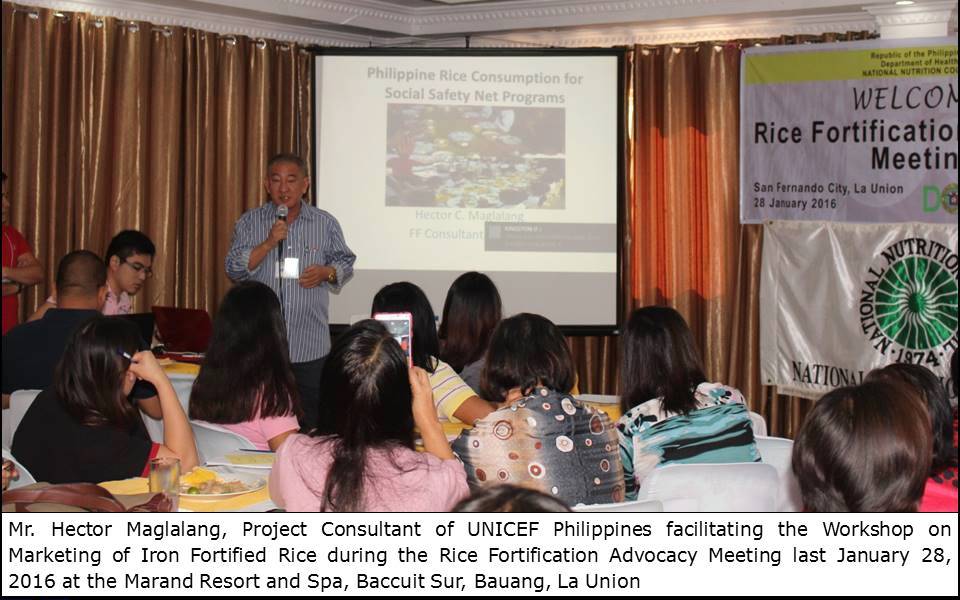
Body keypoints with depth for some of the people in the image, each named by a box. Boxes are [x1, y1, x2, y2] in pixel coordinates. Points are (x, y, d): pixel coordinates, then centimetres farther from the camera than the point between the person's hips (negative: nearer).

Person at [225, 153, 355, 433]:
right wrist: (269, 243, -14)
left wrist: (326, 272, -9)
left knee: (311, 419, 4)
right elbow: (234, 269, -2)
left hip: (310, 346, 0)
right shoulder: (249, 222, 5)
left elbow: (345, 263, 13)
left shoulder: (326, 223, 7)